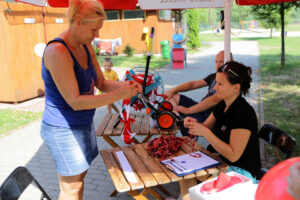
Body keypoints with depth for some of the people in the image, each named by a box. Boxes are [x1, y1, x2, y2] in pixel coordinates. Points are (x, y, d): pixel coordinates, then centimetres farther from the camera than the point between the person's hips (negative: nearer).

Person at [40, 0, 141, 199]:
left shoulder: (86, 46, 2)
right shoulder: (57, 52, -25)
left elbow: (102, 83, 6)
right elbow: (75, 101, -27)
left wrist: (124, 85, -14)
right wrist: (119, 95, -30)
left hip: (83, 123, 8)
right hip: (64, 129, -8)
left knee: (80, 176, 20)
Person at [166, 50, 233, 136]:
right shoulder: (214, 76, 14)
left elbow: (214, 100, -25)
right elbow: (193, 84, 14)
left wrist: (188, 110, -26)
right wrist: (173, 90, 1)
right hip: (201, 108, 10)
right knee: (173, 96, 3)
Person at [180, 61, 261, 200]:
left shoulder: (244, 113, -24)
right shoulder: (223, 106, 2)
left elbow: (233, 155, -25)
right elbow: (206, 128, 13)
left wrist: (205, 132, -28)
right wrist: (193, 124, -10)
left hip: (242, 172, -9)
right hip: (221, 162, 9)